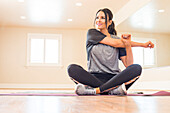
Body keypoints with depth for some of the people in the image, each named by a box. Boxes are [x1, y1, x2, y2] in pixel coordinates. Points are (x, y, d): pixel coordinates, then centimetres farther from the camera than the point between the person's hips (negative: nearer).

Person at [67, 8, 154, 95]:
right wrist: (141, 44, 3)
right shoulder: (91, 33, 9)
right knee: (72, 68, -26)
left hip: (114, 79, 2)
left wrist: (128, 45, -11)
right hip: (94, 78, -1)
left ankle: (95, 90, -32)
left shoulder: (118, 39, 13)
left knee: (137, 68, -25)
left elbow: (128, 65, 5)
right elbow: (115, 43, -3)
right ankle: (113, 90, -34)